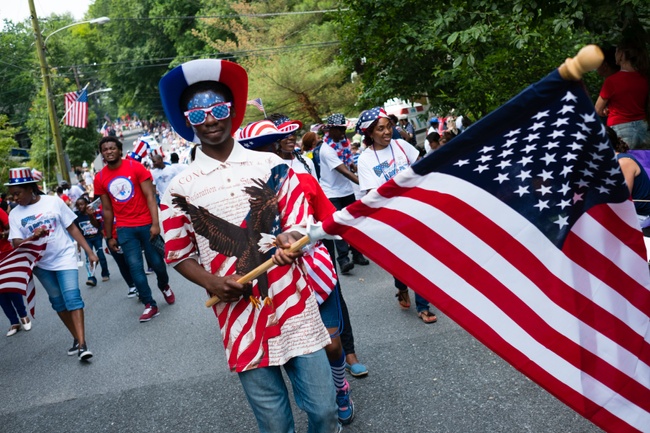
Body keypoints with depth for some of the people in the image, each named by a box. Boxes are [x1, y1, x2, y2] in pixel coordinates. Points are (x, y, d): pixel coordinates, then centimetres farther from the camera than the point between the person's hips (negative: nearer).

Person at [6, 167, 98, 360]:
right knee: (58, 301, 9)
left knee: (72, 297, -15)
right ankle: (76, 338, 22)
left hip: (65, 257, -3)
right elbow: (16, 243, -7)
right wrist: (32, 237, -29)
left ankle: (82, 344, -17)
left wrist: (89, 252, -5)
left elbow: (72, 228, -3)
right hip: (42, 263, 3)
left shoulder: (53, 202, -8)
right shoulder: (15, 214, -2)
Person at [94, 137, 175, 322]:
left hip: (147, 224, -2)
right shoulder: (100, 178, 2)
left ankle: (165, 287, 37)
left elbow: (150, 196, -9)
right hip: (124, 229, 2)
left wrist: (155, 224, -17)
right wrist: (109, 237, 10)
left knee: (156, 261, 6)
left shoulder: (135, 167, -7)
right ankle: (150, 305, 6)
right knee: (135, 266, -3)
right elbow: (107, 209, 8)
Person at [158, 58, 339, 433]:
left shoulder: (271, 165, 2)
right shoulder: (181, 189, 0)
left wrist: (290, 240, -19)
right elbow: (179, 255, 7)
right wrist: (212, 283, -12)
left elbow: (299, 222, 5)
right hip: (242, 320, -1)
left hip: (296, 308, 1)